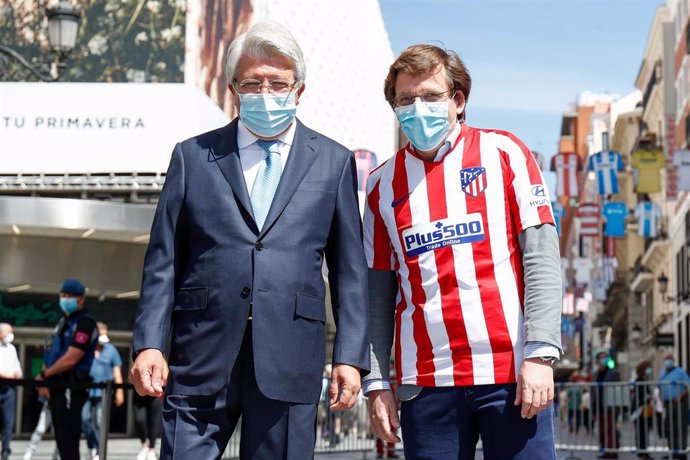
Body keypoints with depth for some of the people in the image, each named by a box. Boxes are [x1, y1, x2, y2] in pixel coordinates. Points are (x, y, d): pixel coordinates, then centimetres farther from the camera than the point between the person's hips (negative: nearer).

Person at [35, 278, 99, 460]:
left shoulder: (85, 323, -10)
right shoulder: (63, 322, 19)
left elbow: (70, 359, -18)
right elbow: (51, 353, 19)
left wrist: (43, 375, -8)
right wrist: (45, 381, 5)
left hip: (72, 387, -9)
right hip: (57, 386, 9)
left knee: (68, 436, -11)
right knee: (60, 435, 11)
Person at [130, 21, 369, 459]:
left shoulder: (334, 162, 9)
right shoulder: (193, 156, 10)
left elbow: (350, 270, 7)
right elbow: (163, 260, 8)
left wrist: (351, 357, 0)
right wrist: (150, 344, -2)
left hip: (290, 361, 0)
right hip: (202, 357, 0)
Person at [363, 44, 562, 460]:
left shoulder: (502, 153, 4)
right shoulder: (383, 184, 11)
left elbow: (541, 256, -3)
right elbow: (378, 292, 11)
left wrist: (540, 353, -11)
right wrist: (376, 382, 4)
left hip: (512, 372, -2)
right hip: (426, 380, 2)